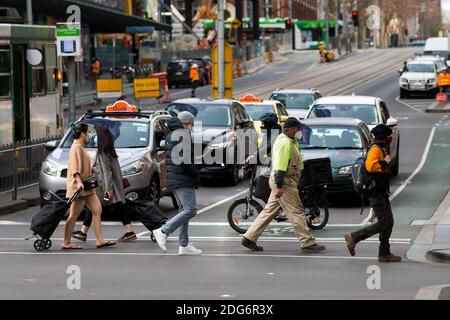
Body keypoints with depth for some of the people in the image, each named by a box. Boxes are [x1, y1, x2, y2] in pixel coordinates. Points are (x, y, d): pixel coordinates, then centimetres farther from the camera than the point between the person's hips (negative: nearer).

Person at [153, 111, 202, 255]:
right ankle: (163, 231, -16)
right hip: (183, 179, -11)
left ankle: (184, 245, 10)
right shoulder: (184, 136, -12)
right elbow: (186, 160, -21)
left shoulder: (170, 135, 18)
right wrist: (196, 177, -11)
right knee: (190, 210, -12)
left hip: (173, 179, 11)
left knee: (184, 210, 12)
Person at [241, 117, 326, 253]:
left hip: (280, 182, 11)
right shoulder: (285, 143, -17)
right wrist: (279, 186, -28)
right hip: (284, 182, -11)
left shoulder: (289, 141, 17)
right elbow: (280, 165, -24)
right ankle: (308, 243, -2)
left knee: (269, 211, 12)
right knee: (297, 213, -6)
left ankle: (249, 238, 13)